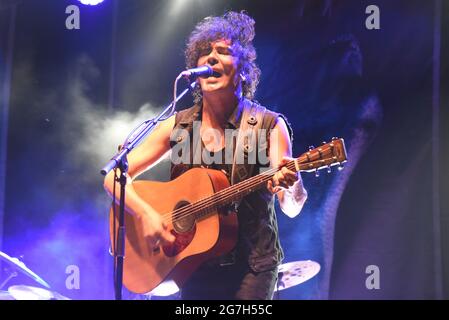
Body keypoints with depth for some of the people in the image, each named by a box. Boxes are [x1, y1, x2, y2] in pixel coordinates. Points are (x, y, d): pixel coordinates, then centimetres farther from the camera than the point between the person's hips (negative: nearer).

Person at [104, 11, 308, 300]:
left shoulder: (269, 125, -7)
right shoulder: (178, 126, 0)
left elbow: (292, 208, -13)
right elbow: (115, 177, 0)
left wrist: (288, 187, -36)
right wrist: (147, 214, -17)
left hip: (252, 265, -2)